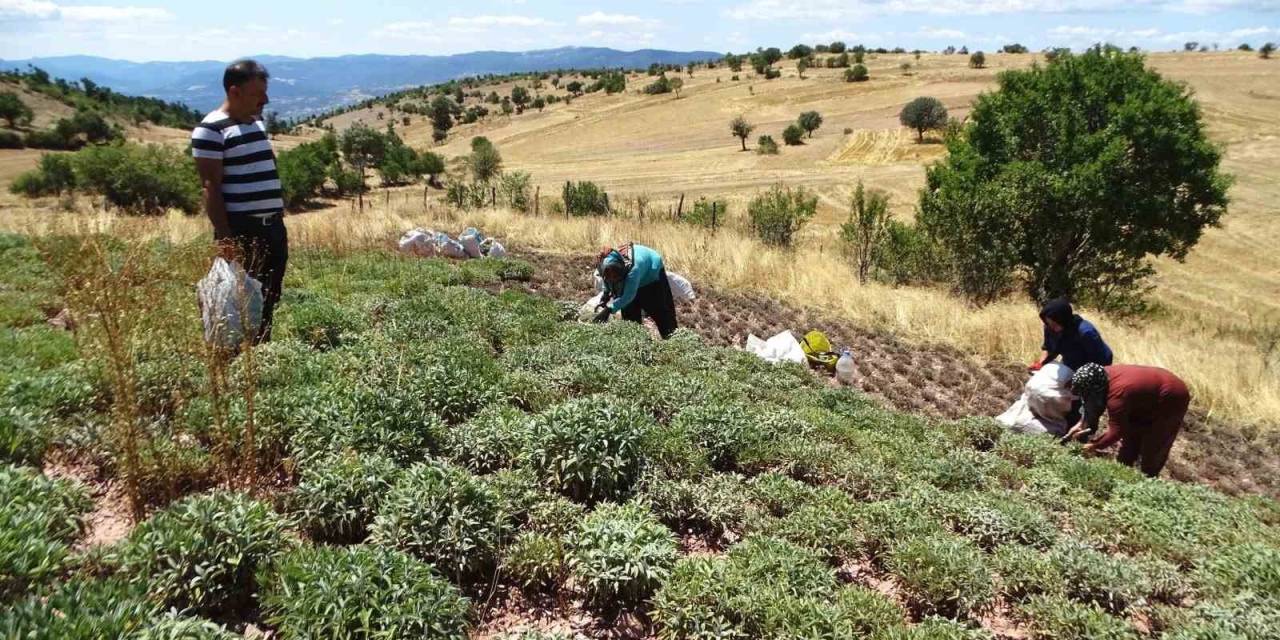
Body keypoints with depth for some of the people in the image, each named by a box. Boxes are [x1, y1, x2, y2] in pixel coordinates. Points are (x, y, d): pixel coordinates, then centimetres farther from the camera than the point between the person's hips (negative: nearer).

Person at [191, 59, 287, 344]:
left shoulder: (257, 123, 15)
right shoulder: (211, 130, -10)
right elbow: (211, 187, -14)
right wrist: (225, 238, -19)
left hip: (272, 227, 8)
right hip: (241, 230, -8)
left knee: (269, 300, 11)